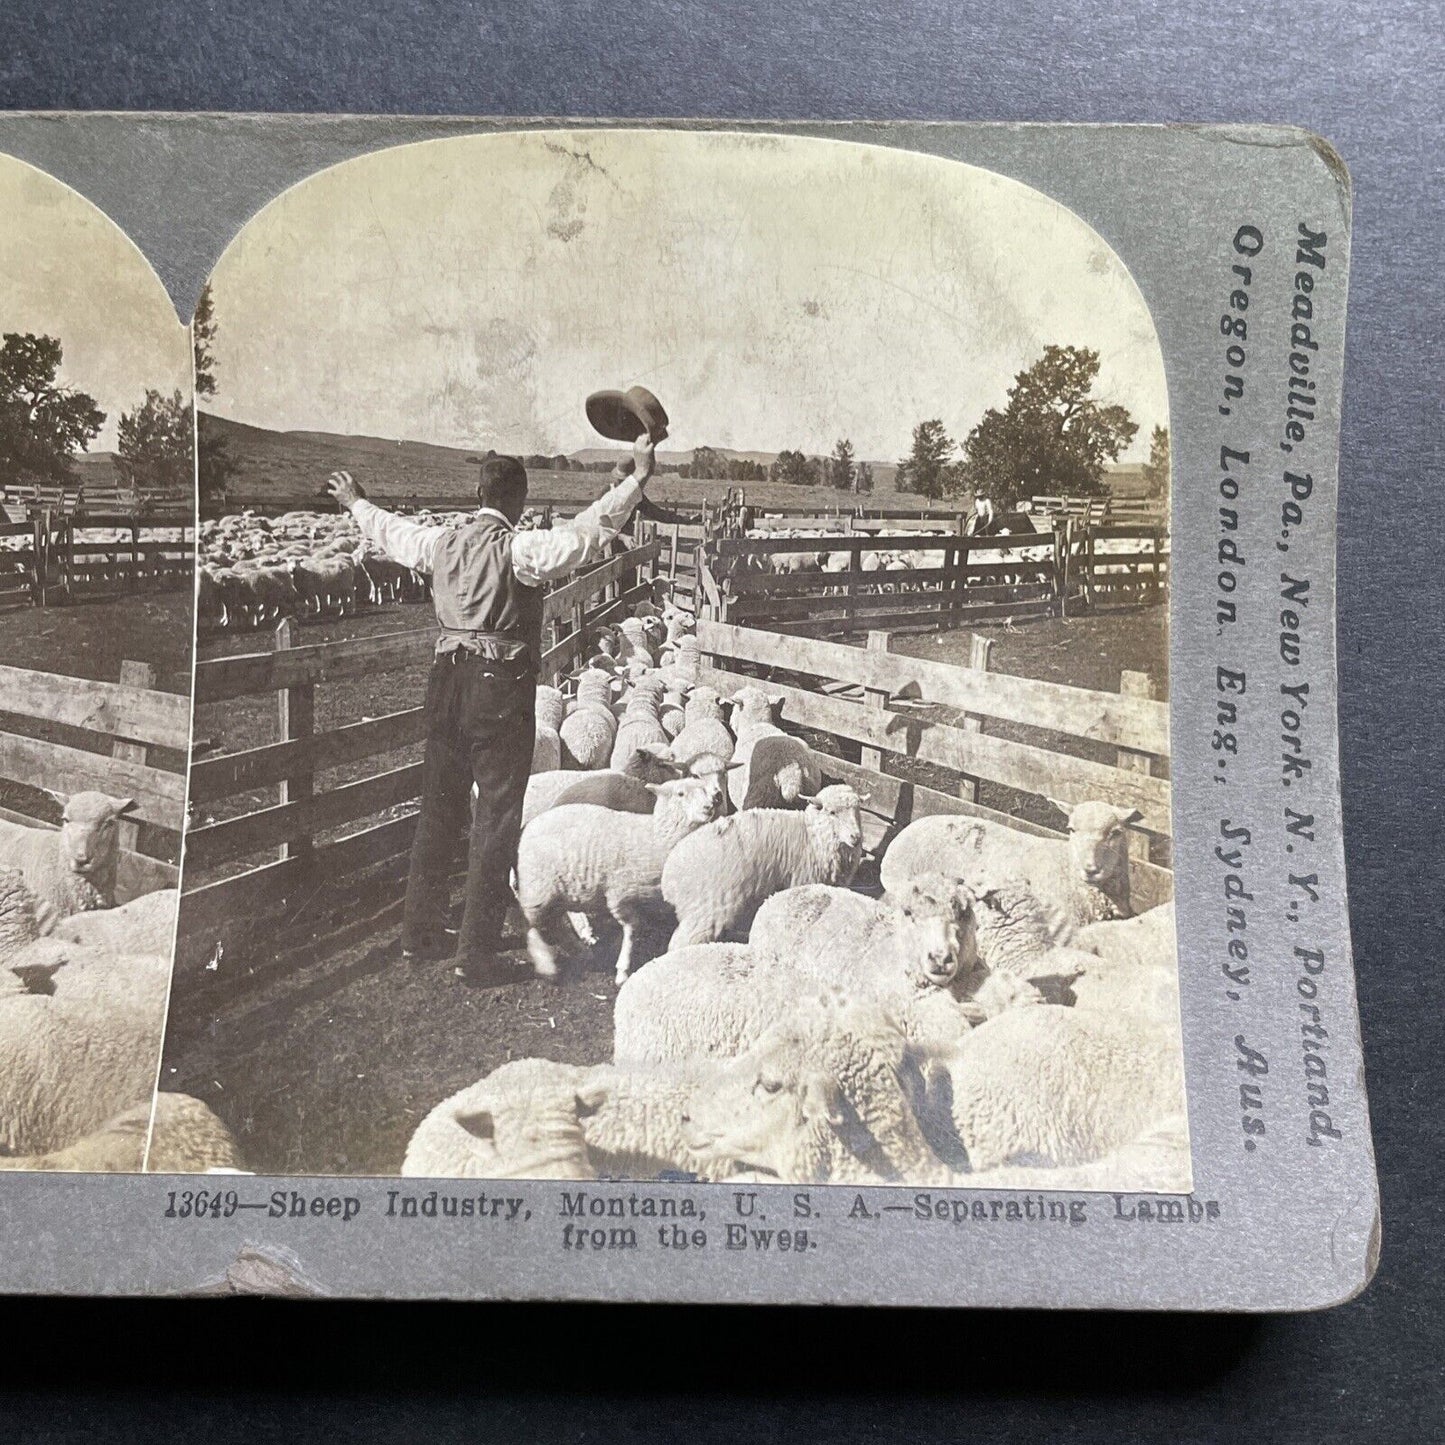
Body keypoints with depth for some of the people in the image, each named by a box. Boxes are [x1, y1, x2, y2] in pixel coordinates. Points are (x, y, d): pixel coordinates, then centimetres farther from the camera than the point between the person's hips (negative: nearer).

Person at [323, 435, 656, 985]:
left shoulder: (441, 542, 7)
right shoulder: (519, 550, -13)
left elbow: (390, 531, 26)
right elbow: (589, 532, -23)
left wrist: (356, 503, 46)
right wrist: (636, 478, -19)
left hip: (448, 681, 7)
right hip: (501, 688, -7)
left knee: (439, 809, 18)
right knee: (497, 820, 0)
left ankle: (420, 931, 30)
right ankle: (475, 953, 2)